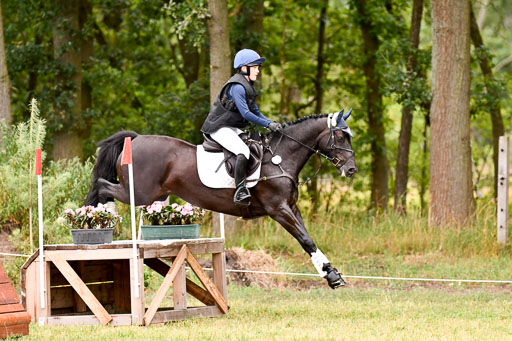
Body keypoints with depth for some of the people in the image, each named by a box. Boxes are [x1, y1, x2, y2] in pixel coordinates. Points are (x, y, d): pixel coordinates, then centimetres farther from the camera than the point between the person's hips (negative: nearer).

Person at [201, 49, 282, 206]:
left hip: (233, 128, 11)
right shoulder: (237, 87, -18)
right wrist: (268, 124, -21)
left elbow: (255, 112, 19)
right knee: (243, 151, -29)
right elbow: (246, 114, -24)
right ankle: (240, 191, -34)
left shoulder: (248, 87, 15)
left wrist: (272, 123, 3)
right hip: (219, 128, -11)